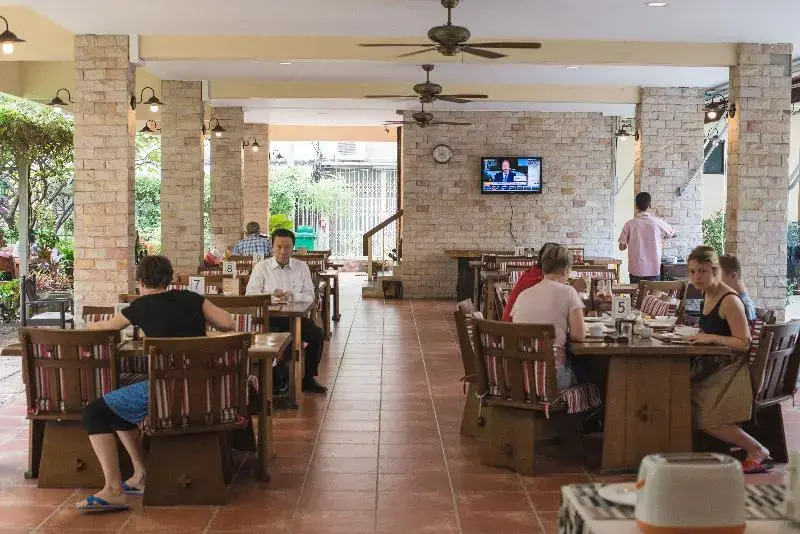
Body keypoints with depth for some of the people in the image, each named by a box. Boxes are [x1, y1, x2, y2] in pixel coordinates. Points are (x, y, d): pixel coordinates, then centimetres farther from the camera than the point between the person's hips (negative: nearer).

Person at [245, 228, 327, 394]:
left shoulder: (302, 267, 12)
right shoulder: (261, 268, 6)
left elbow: (309, 295, 6)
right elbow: (250, 295, -3)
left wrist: (294, 296, -17)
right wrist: (271, 295, -22)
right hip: (269, 317, -2)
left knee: (318, 335, -20)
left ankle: (308, 378, -3)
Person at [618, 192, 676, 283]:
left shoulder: (630, 224, -6)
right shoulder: (658, 222, -4)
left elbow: (622, 247, 0)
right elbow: (674, 234, 14)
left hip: (636, 270, 0)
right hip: (654, 269, 0)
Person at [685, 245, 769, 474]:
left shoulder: (730, 301, -20)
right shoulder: (708, 293, 7)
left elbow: (744, 343, -21)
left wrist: (711, 338, -24)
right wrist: (701, 336, 8)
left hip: (729, 371, -9)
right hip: (713, 366, 9)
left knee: (708, 423, -11)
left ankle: (758, 450, 6)